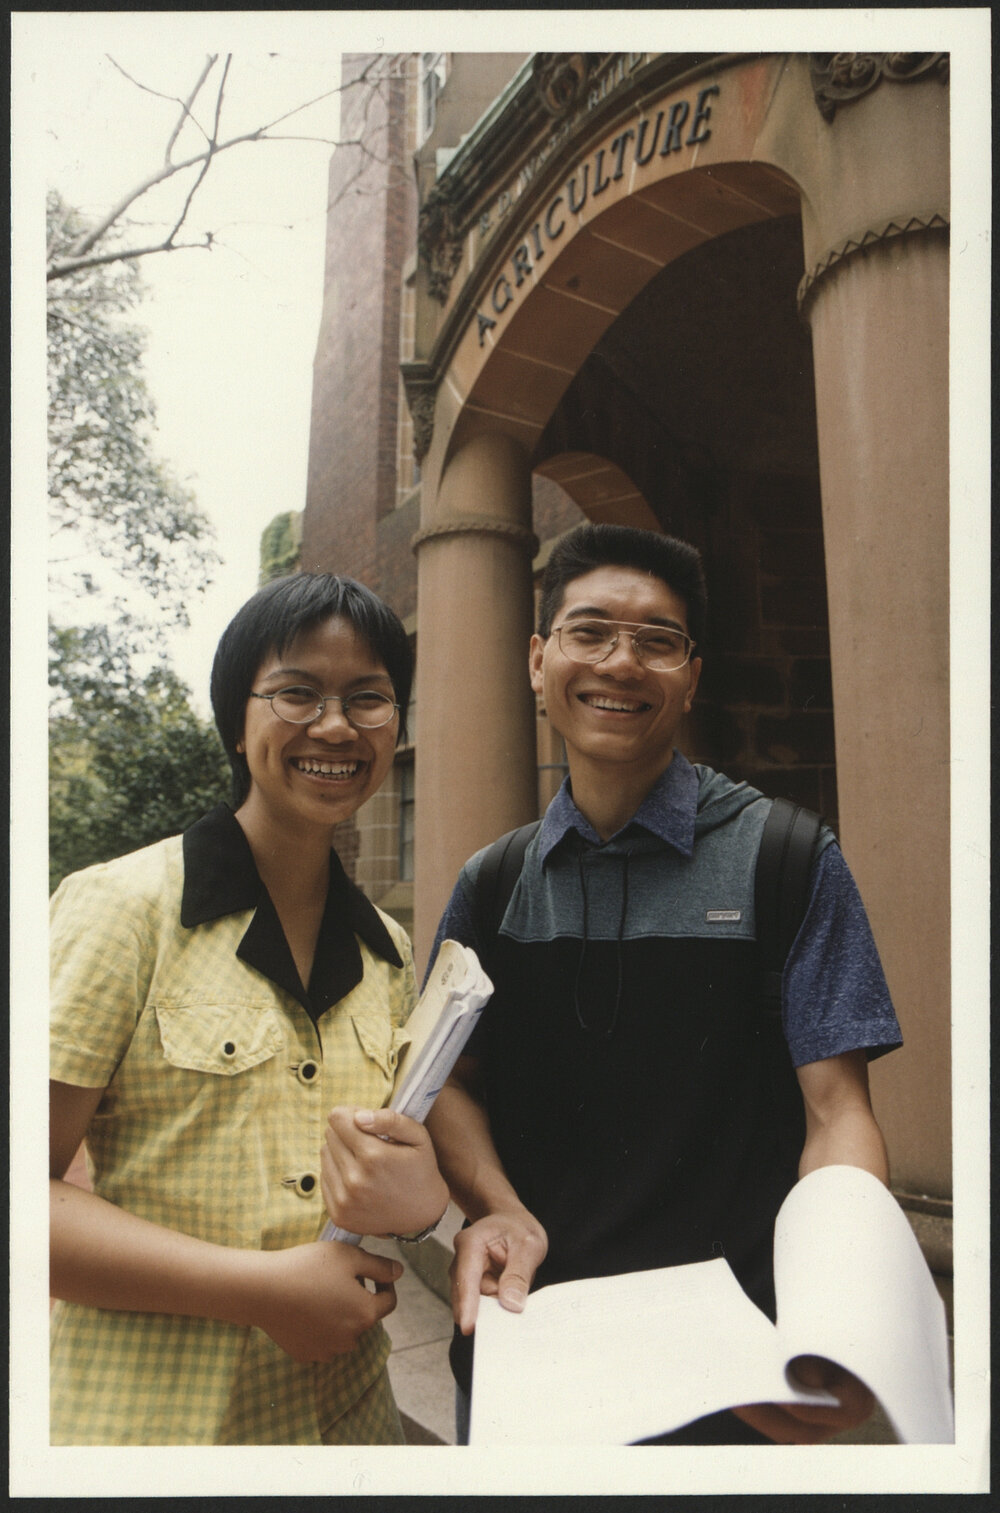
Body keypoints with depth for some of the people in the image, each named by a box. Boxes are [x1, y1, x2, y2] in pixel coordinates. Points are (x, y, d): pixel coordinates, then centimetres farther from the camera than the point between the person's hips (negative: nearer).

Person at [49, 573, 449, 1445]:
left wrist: (419, 1199, -15)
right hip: (147, 1415, -4)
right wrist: (259, 1286, -22)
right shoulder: (121, 907, -15)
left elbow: (399, 1173, 8)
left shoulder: (389, 953, 1)